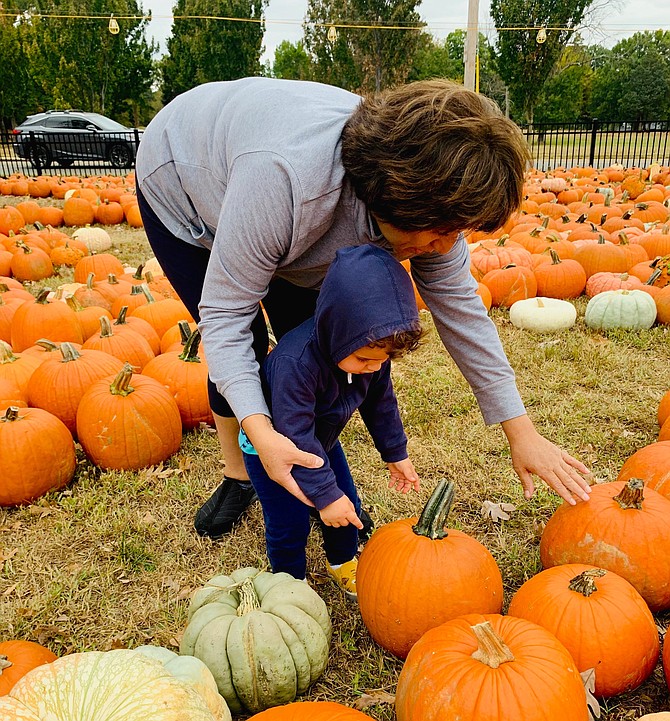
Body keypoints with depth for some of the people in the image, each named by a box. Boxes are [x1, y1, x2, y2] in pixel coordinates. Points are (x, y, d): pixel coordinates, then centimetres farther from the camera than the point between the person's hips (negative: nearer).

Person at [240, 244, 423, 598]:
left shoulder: (372, 348, -21)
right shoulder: (295, 362, -44)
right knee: (289, 525, -1)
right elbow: (295, 436, -38)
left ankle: (342, 561, 41)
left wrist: (396, 453, 4)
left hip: (320, 438, 6)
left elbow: (380, 402, -3)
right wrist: (325, 494, -33)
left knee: (347, 506, 13)